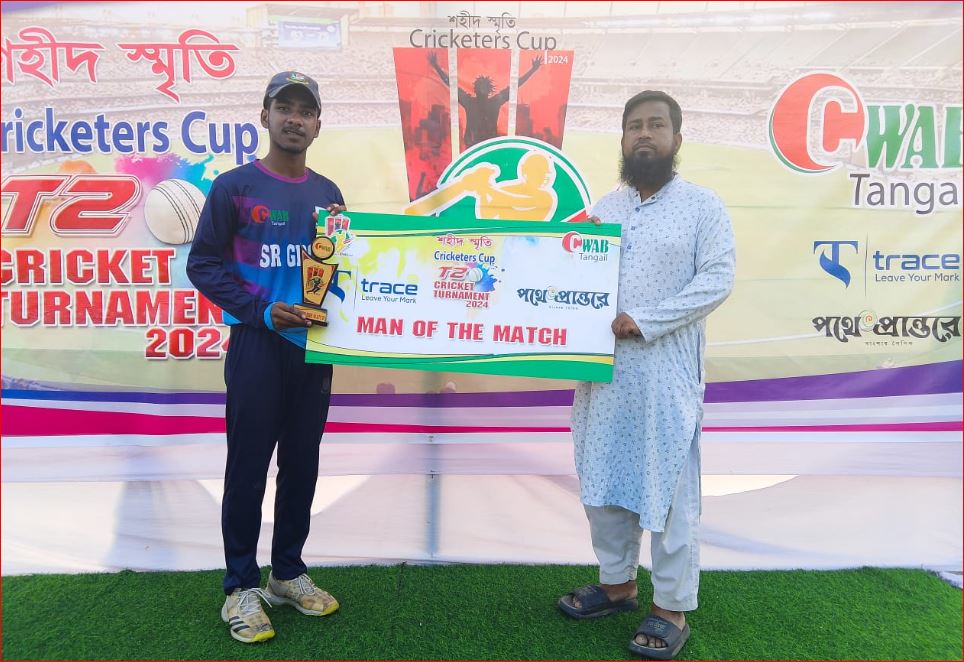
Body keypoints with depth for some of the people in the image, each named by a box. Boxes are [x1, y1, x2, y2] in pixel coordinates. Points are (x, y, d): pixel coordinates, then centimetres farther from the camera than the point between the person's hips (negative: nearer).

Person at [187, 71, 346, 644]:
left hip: (314, 345, 4)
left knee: (301, 464, 11)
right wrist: (261, 308, -15)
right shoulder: (234, 187, -1)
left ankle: (289, 573, 26)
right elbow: (203, 263, -5)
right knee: (249, 464, 2)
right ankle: (242, 586, 16)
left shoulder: (328, 193, 12)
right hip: (257, 344, -4)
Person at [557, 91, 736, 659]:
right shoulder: (605, 207, 15)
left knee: (668, 486, 1)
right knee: (604, 477, 12)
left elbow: (718, 279, -10)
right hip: (603, 365, 6)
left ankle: (672, 609, 16)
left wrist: (644, 322, -18)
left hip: (666, 371, -5)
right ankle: (617, 583, 30)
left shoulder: (702, 204, -1)